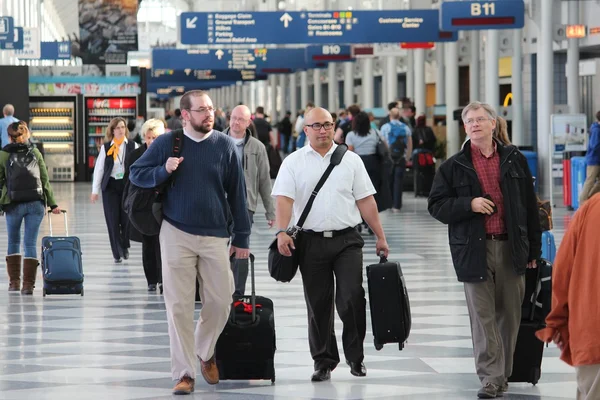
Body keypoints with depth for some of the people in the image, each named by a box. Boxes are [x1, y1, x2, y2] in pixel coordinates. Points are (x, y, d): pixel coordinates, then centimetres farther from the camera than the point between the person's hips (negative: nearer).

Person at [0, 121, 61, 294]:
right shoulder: (35, 152, 6)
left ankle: (14, 282, 16)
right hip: (36, 204, 1)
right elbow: (45, 180, 7)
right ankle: (28, 284, -3)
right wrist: (52, 204, 11)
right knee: (31, 243, 3)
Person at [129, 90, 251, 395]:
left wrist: (241, 238, 8)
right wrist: (164, 170, -13)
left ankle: (205, 353, 29)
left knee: (220, 302, 1)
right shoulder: (166, 143, 1)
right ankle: (184, 372, 4)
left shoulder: (225, 145, 3)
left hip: (215, 235, 1)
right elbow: (136, 174, 7)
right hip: (177, 234, -1)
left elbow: (237, 193, 7)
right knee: (179, 306, -2)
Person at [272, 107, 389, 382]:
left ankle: (355, 357, 6)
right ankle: (323, 362, 16)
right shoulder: (293, 162, 5)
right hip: (311, 242, 0)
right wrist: (282, 231, -21)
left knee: (352, 299, -10)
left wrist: (380, 237, 6)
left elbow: (366, 200, 9)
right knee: (318, 305, 5)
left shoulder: (351, 160, 9)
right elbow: (284, 199, -5)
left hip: (347, 240, 0)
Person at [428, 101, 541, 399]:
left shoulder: (515, 160, 8)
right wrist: (469, 205, -12)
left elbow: (530, 206, 10)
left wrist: (533, 248, 8)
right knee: (483, 316, -4)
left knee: (510, 314, 7)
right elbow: (436, 206, 4)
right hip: (475, 249, -1)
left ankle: (504, 372, 20)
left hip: (511, 248, 1)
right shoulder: (454, 166, 5)